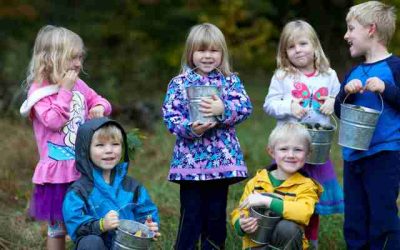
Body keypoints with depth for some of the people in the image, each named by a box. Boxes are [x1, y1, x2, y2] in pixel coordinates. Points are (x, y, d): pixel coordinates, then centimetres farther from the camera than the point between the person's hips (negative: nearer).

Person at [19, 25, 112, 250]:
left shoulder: (78, 85, 6)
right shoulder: (39, 90, -11)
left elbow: (99, 100, 19)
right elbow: (54, 121, -22)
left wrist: (100, 107, -5)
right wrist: (64, 91, -19)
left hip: (84, 167, 6)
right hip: (59, 169, -6)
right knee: (58, 224, 5)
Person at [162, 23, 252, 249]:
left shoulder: (231, 81, 6)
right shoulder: (179, 83, 3)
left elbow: (245, 107, -6)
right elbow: (170, 116, -4)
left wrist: (223, 110, -24)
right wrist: (190, 128, -21)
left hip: (222, 159, 2)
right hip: (190, 159, -1)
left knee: (217, 214, 9)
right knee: (191, 216, 0)